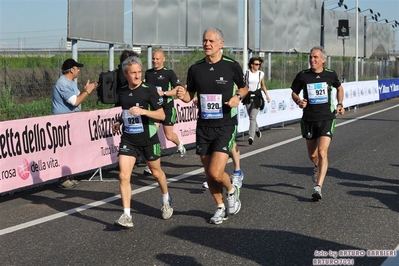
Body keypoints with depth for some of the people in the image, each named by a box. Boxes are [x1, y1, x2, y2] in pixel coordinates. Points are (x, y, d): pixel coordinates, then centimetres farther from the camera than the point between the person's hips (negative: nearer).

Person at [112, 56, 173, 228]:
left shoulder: (149, 90, -11)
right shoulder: (122, 92, 4)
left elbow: (161, 115, -12)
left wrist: (143, 111, -27)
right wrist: (119, 122, 5)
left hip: (148, 139, -3)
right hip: (128, 139, 3)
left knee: (156, 172, 17)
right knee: (123, 176, -11)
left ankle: (166, 200, 44)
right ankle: (127, 215, -7)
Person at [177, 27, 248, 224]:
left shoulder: (232, 66, -6)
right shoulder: (195, 69, 3)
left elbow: (244, 87, 11)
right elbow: (190, 96, 12)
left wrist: (238, 97, -11)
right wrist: (183, 95, -11)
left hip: (225, 126, -4)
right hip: (203, 127, 4)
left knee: (216, 173, -15)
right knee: (208, 174, 10)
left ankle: (232, 190, 18)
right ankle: (220, 207, 32)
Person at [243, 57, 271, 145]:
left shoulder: (261, 74, 4)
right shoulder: (246, 73, 0)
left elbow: (263, 86, 15)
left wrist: (267, 95, 8)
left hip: (257, 96, -1)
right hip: (248, 96, 1)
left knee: (253, 117, -13)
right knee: (251, 117, 12)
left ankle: (251, 137, -18)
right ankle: (257, 130, 40)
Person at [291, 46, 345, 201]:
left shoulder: (330, 75, -1)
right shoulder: (303, 76, -3)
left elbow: (339, 88, 20)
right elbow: (294, 93, 9)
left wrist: (340, 104, 9)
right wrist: (298, 101, -12)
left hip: (326, 118, -2)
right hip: (309, 119, 2)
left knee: (322, 152, -17)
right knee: (312, 155, 13)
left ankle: (318, 187, -18)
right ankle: (318, 167, 50)